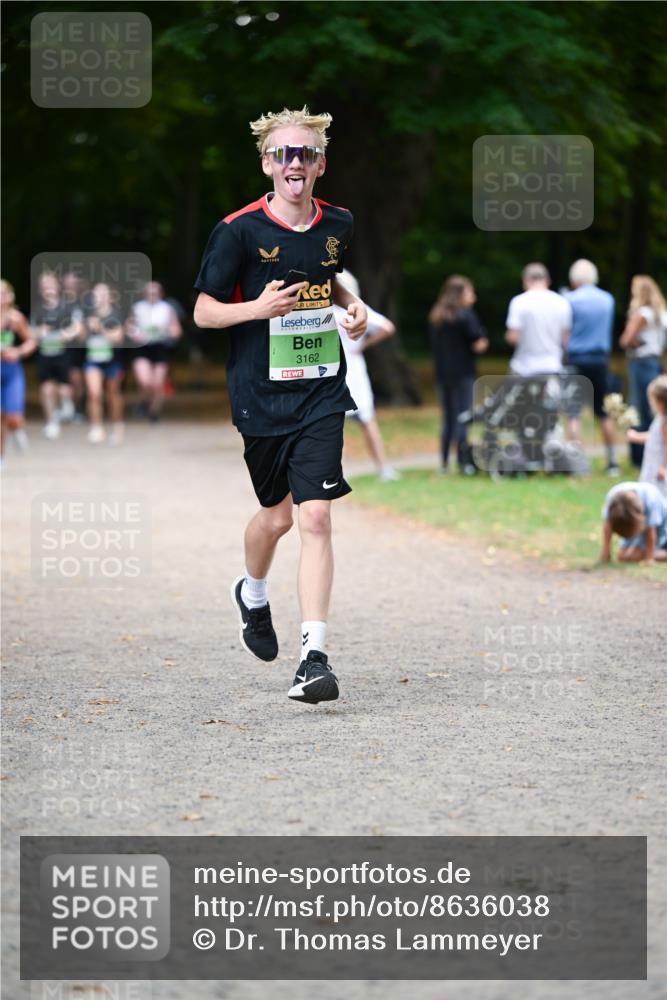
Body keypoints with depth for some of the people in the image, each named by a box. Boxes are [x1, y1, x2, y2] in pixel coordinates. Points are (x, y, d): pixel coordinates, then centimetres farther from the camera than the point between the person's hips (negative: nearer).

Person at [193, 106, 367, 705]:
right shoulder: (239, 231, -9)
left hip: (322, 394, 1)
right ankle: (253, 593, 48)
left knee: (315, 518, -11)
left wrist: (351, 304, 3)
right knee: (277, 514, 14)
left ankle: (314, 656, -13)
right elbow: (204, 311, -5)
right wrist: (259, 308, -22)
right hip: (261, 397, -1)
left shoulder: (338, 225, 2)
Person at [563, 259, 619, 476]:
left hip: (576, 360, -4)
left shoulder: (570, 300, -9)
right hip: (600, 359, 4)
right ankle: (612, 462, 13)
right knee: (604, 413, 11)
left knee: (573, 414, -1)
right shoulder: (608, 299, 5)